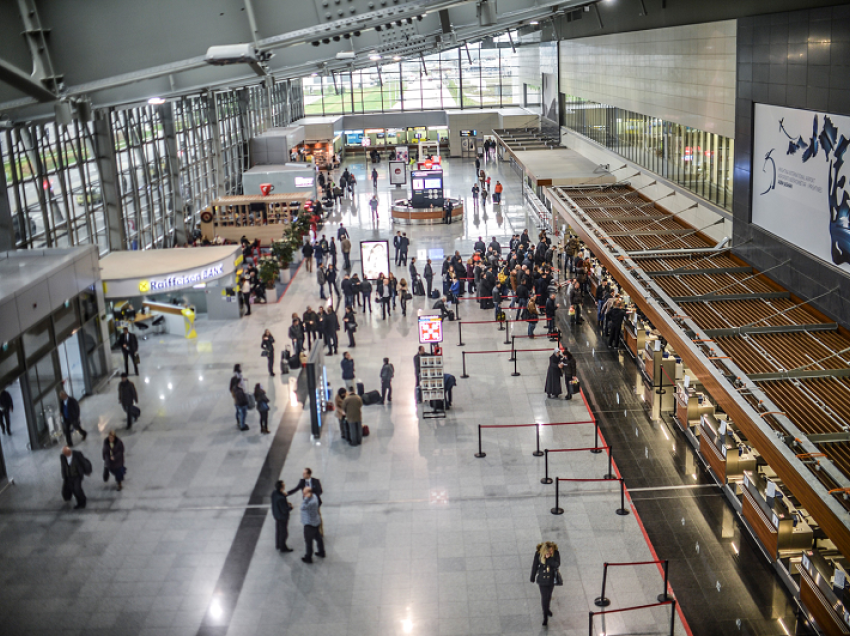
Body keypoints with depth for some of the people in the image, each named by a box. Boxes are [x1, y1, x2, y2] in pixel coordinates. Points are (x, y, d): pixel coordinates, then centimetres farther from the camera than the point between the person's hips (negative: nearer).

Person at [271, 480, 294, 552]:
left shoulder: (274, 493, -13)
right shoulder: (281, 498, -39)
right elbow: (285, 510, -29)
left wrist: (286, 503, -2)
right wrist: (290, 507, -11)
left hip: (276, 515, 8)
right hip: (282, 517, -8)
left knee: (278, 530, 27)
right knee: (283, 533, 15)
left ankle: (278, 545, 46)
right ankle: (283, 548, 34)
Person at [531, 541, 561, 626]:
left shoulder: (556, 553, -19)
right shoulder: (538, 554, -20)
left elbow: (557, 565, -25)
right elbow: (535, 566, -7)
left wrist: (549, 558, -39)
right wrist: (533, 578, 3)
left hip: (552, 578, 2)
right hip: (542, 579, -2)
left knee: (549, 596, 22)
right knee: (544, 597, 0)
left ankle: (547, 609, 50)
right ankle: (545, 617, 16)